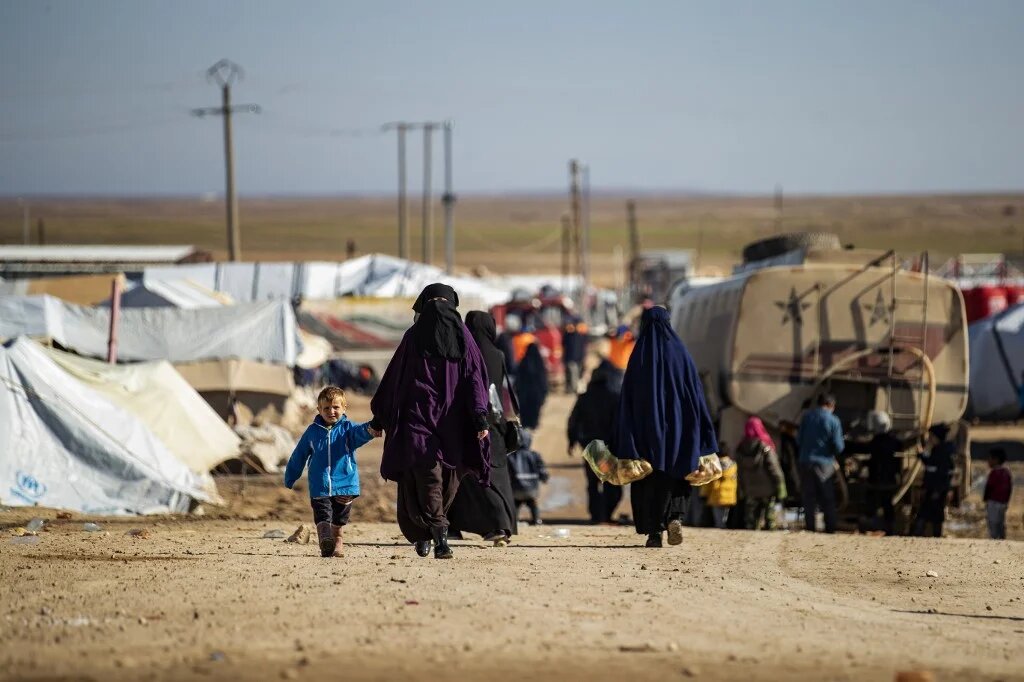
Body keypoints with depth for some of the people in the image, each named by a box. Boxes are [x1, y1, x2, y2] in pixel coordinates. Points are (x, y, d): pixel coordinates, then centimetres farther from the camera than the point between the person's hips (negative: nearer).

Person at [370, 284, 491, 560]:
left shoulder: (414, 337, 0)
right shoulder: (462, 336, 3)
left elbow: (393, 379, 4)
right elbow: (475, 377, -5)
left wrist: (380, 416, 12)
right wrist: (480, 418, -9)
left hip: (418, 416, -2)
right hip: (453, 422, 2)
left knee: (426, 477, -7)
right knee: (448, 476, 17)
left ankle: (438, 531, -25)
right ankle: (427, 534, 26)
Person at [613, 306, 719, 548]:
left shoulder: (639, 355, -2)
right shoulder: (679, 352, 0)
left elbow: (627, 397, -3)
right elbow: (695, 391, -1)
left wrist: (623, 444, 0)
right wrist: (703, 428, 5)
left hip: (645, 426, -1)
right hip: (676, 423, 1)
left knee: (648, 479, 7)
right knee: (674, 472, 15)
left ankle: (654, 532, 1)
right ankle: (674, 517, -9)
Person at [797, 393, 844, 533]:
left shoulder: (807, 417, 3)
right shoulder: (833, 421, -7)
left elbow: (799, 440, 8)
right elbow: (838, 447, -7)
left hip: (806, 462, 2)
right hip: (825, 464, -2)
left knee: (809, 497, 6)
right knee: (828, 500, 7)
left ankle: (810, 526, 1)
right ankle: (830, 526, 4)